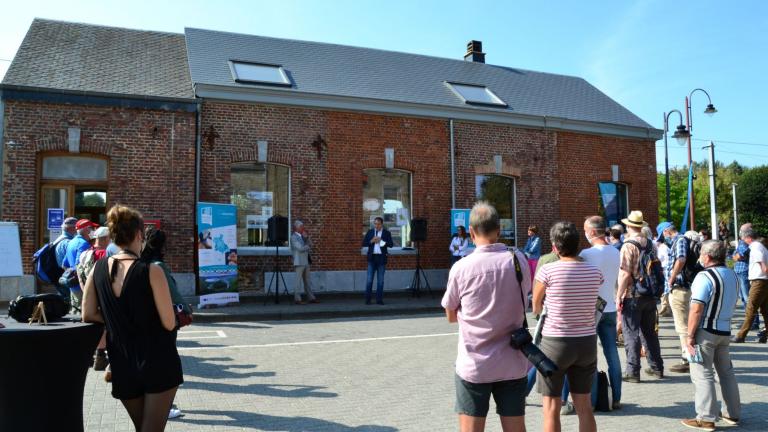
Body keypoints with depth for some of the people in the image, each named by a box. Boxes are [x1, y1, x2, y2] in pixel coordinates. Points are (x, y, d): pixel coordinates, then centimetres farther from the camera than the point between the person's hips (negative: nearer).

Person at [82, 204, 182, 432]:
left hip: (123, 366, 5)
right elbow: (169, 323, -14)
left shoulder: (98, 269, -2)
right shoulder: (151, 271, -17)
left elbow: (88, 315, 1)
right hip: (159, 364, -5)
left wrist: (119, 322, 9)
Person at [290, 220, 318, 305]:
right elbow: (300, 248, -18)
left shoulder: (302, 236, 16)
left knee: (307, 281, 9)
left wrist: (306, 237, -3)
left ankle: (311, 298, 11)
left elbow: (310, 245, 10)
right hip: (299, 262, -8)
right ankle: (297, 299, 0)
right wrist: (308, 247, -1)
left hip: (306, 262, 8)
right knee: (298, 281, -4)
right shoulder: (293, 237, -9)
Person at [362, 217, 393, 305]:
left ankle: (379, 299, 10)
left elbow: (391, 244, -7)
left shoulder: (386, 233, 3)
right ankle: (367, 299, 4)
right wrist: (371, 241, -12)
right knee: (369, 280, -1)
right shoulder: (370, 232, 7)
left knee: (380, 280, 4)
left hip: (381, 258, -1)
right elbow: (364, 243, 4)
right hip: (372, 258, 1)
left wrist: (381, 240, -15)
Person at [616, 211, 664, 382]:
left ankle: (633, 372, 2)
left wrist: (619, 296, -14)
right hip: (650, 296, 7)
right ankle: (656, 367, 25)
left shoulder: (628, 246, -15)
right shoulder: (650, 244, 6)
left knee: (631, 334, 0)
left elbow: (624, 274, -20)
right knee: (650, 332, 17)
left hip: (632, 296, -7)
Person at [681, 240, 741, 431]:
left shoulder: (705, 276, -18)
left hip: (705, 331, -8)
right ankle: (732, 413, 27)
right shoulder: (732, 275, 8)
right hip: (725, 331, 8)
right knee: (726, 372, 18)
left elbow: (696, 309, -21)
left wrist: (690, 335, -16)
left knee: (702, 375, -2)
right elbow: (732, 304, 18)